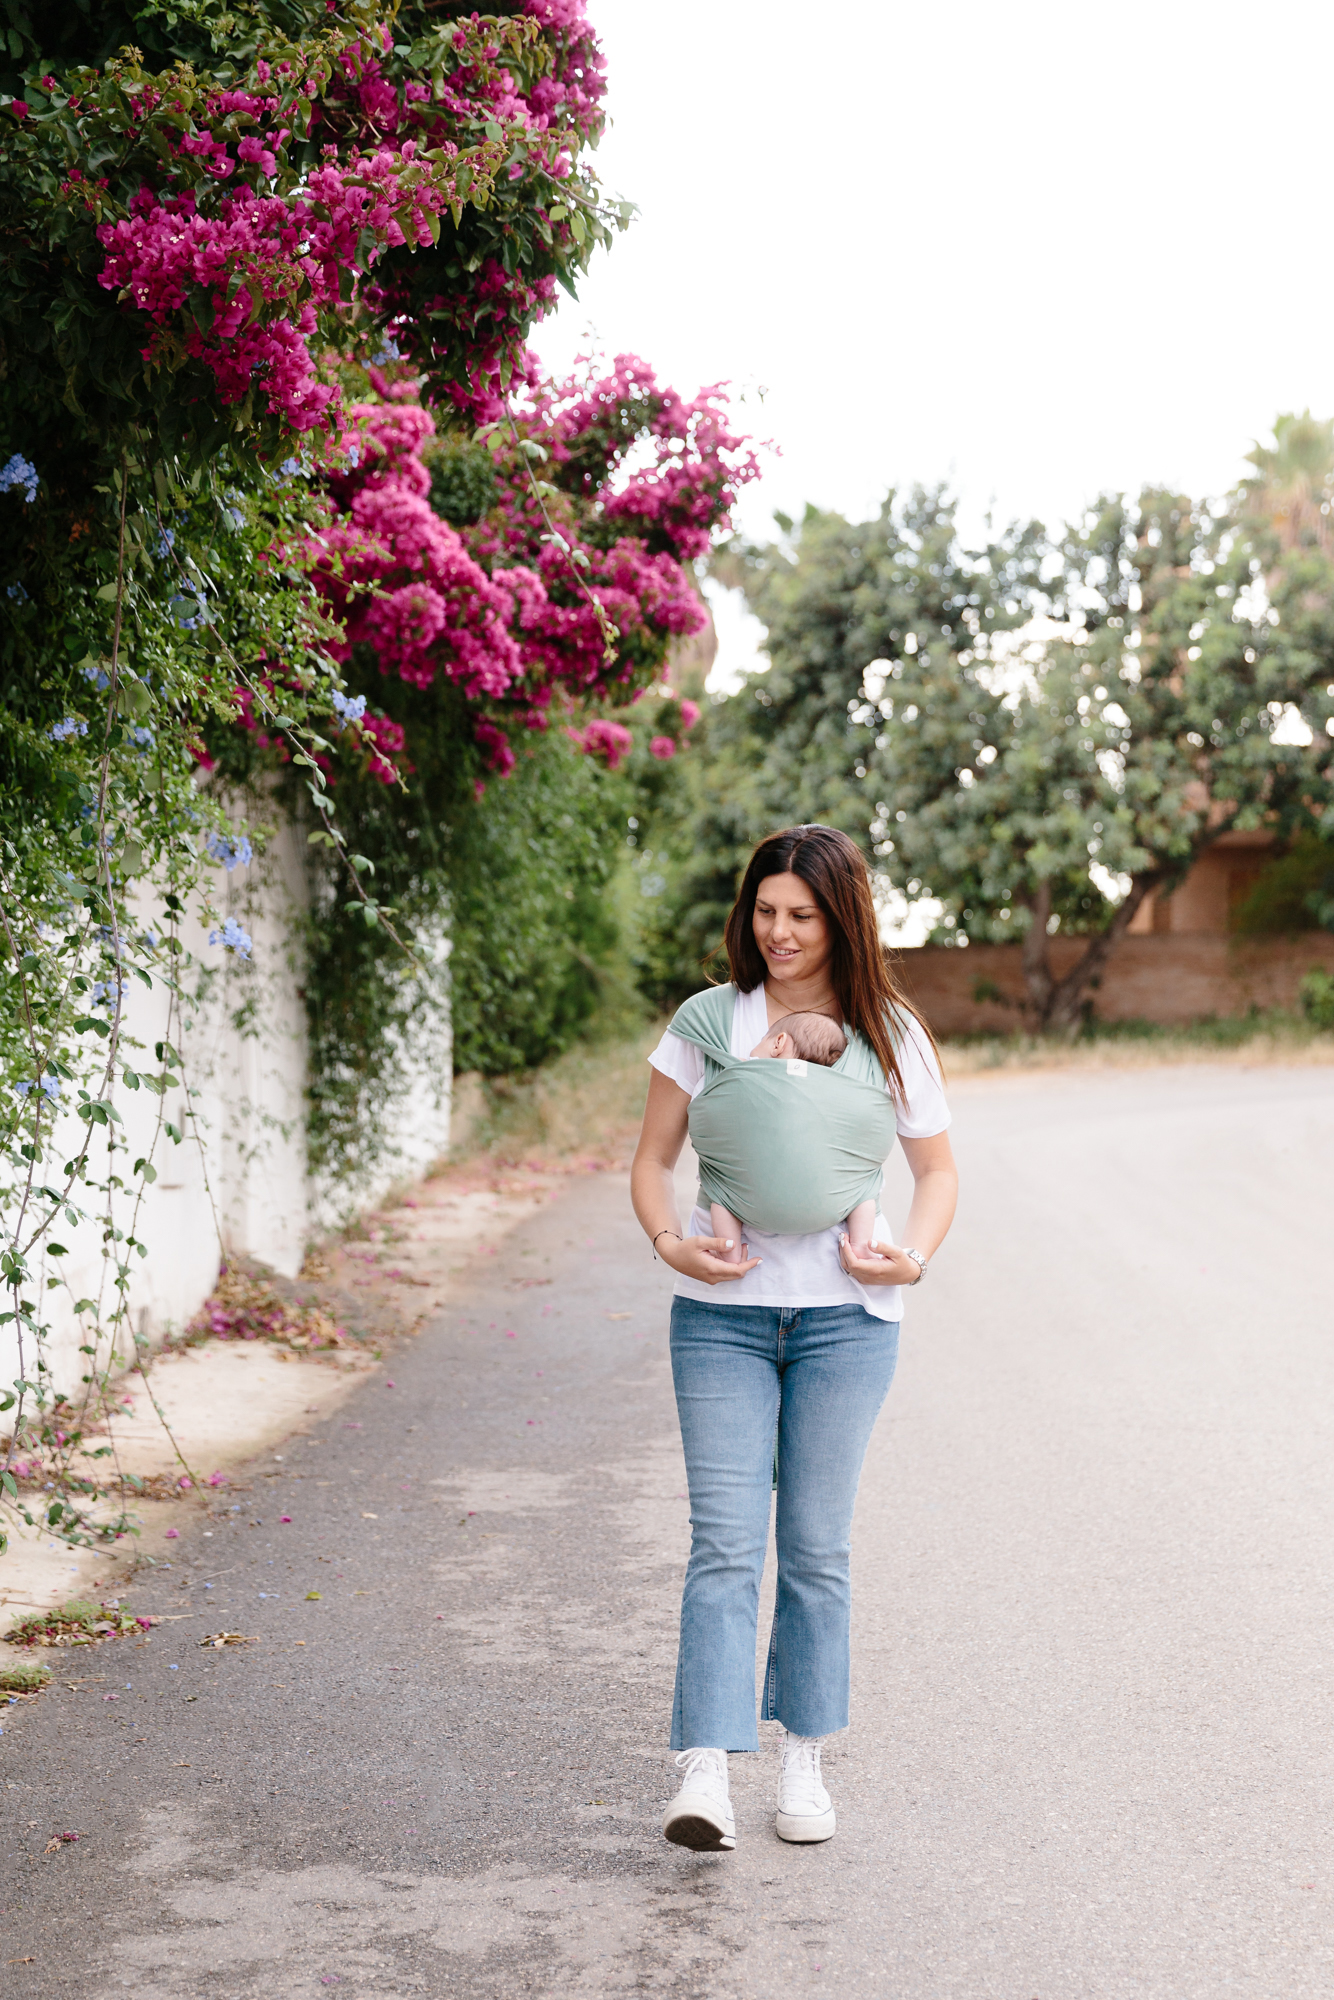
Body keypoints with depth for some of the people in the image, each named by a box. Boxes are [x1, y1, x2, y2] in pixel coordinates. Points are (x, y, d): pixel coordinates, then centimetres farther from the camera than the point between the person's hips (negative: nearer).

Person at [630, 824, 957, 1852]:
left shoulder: (892, 1036, 4)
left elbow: (937, 1171, 12)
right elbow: (652, 1160, 7)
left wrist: (913, 1256, -7)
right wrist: (670, 1242, -12)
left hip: (845, 1316, 0)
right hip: (722, 1313, 0)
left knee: (817, 1545, 6)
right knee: (725, 1542, -8)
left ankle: (805, 1761, 19)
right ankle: (705, 1774, -11)